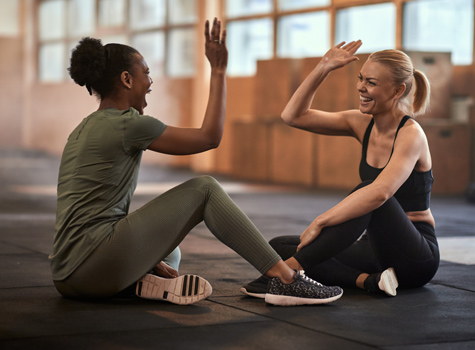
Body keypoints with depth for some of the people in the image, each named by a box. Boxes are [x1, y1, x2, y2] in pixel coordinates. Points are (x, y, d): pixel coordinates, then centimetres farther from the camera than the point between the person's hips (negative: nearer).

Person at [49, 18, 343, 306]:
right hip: (95, 265, -9)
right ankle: (286, 280, -3)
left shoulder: (85, 130, 19)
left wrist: (150, 261, 17)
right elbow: (210, 137, -5)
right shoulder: (128, 124, -9)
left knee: (170, 254, 35)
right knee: (204, 189, 0)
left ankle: (144, 282, -2)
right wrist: (219, 70, 1)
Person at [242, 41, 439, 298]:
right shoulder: (362, 124, 5)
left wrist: (319, 222, -36)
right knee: (279, 246, -7)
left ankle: (290, 267, -35)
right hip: (378, 247, 7)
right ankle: (366, 280, -23)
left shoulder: (410, 134, -17)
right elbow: (293, 116, 3)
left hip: (417, 256, -7)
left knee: (367, 197, -36)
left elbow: (380, 192, -35)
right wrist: (323, 68, -5)